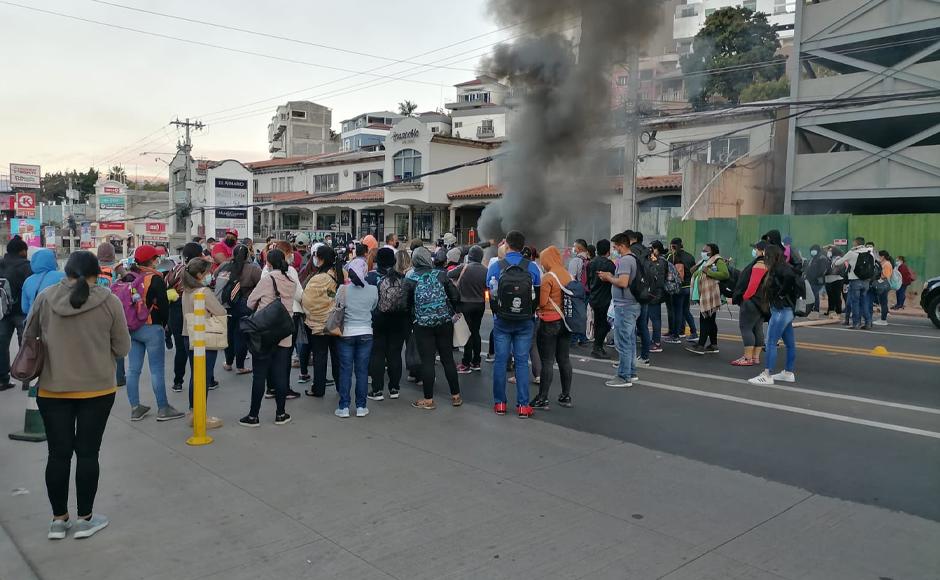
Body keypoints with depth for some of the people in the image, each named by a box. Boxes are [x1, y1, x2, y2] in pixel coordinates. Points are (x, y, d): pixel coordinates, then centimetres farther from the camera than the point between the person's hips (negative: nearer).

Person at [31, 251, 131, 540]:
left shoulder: (45, 298, -4)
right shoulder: (109, 301, -9)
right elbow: (122, 348, -4)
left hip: (52, 389, 2)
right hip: (97, 388, -2)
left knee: (58, 453, 11)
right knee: (87, 453, 7)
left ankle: (59, 519, 22)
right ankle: (85, 518, 17)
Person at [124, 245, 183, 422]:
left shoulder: (127, 277, 6)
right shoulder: (155, 278, -13)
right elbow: (164, 304, -12)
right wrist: (164, 323, 5)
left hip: (132, 328, 7)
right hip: (152, 328, -7)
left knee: (133, 368, 9)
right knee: (157, 370, 0)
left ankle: (135, 408, 17)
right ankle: (163, 409, 6)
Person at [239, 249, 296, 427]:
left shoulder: (267, 279, -10)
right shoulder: (292, 283, 4)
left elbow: (250, 303, -1)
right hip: (284, 335, 4)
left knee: (259, 375, 3)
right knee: (280, 375, 9)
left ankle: (253, 416, 9)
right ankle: (280, 414, 16)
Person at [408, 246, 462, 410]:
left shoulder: (410, 279, -6)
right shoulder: (441, 274, -2)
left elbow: (407, 302, 0)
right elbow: (455, 296, 0)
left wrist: (413, 314, 18)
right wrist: (454, 311, 16)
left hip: (423, 324, -2)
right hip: (445, 322, 2)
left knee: (427, 361, 3)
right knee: (448, 358, 11)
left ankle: (428, 400, 9)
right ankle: (456, 396, 19)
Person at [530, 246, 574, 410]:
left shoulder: (548, 277, -15)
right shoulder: (569, 276, 5)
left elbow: (541, 302, -16)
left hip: (550, 323, -7)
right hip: (566, 322, 7)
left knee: (547, 362, -3)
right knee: (564, 359, 12)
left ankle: (543, 399, 1)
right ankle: (566, 396, 19)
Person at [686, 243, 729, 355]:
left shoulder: (718, 261, -6)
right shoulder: (704, 262, 22)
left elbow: (725, 274, -22)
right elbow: (698, 276, 36)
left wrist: (708, 272, -21)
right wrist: (695, 271, 15)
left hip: (710, 295, -10)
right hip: (703, 295, 10)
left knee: (705, 319, -12)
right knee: (710, 320, 13)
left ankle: (701, 345, -12)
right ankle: (713, 345, 18)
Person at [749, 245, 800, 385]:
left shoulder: (779, 268, -14)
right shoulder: (782, 268, 12)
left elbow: (790, 276, -33)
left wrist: (782, 293, -21)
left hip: (780, 311, -10)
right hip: (786, 310, 10)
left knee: (771, 342, -8)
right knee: (790, 343, 14)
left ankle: (767, 375, -7)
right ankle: (788, 373, 23)